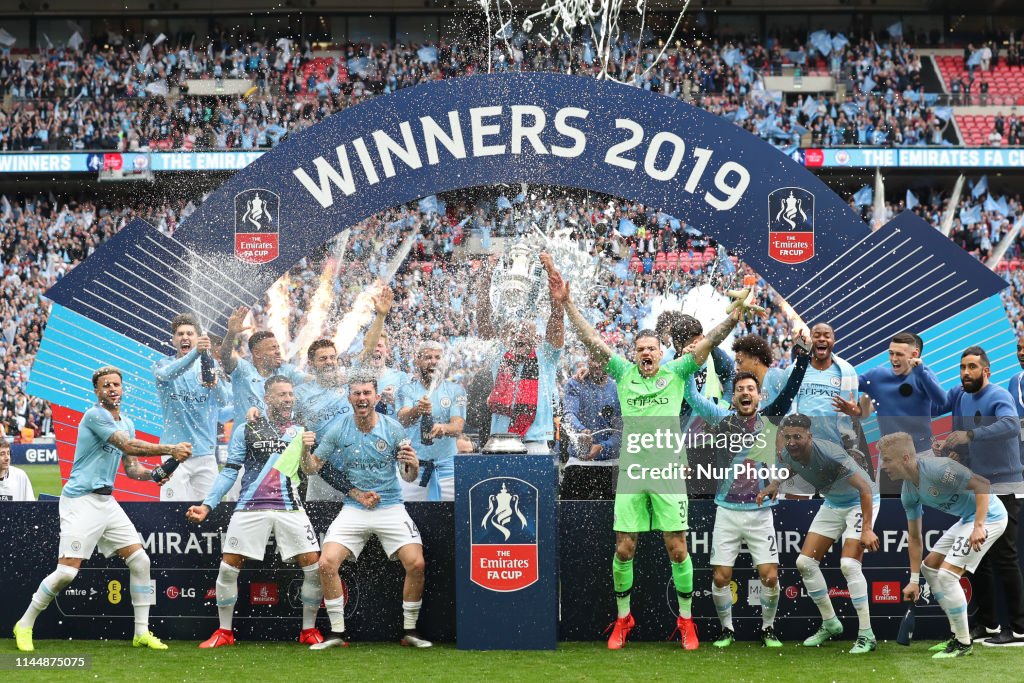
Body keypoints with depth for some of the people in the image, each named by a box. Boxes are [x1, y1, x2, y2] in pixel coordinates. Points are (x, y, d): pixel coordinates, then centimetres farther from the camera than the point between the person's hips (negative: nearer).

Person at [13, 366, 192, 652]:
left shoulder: (127, 423, 15)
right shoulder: (95, 415, -12)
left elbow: (131, 468, 18)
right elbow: (129, 446, -20)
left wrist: (154, 474, -2)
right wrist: (171, 449, -21)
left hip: (106, 501, 8)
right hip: (80, 500, -8)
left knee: (140, 561, 0)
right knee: (67, 571, -13)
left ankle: (142, 632, 8)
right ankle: (24, 625, 6)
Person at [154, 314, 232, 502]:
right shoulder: (164, 365, 4)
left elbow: (224, 403, -7)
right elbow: (167, 374, -22)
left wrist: (215, 384, -31)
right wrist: (195, 352, -40)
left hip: (205, 451, 2)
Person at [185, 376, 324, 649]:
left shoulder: (301, 430, 11)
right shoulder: (246, 430, 8)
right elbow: (229, 472, 8)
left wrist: (307, 450, -15)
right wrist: (207, 506, -1)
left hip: (290, 508, 1)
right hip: (250, 508, -1)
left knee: (314, 566, -7)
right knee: (228, 567, -4)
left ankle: (309, 631, 9)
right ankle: (224, 632, 12)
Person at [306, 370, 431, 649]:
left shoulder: (393, 428, -6)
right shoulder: (339, 429, -4)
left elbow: (409, 477, -1)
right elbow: (312, 467, 0)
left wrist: (412, 465, -24)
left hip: (391, 508, -1)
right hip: (353, 509, 1)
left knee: (416, 564, -16)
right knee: (326, 564, -15)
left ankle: (410, 631, 4)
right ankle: (337, 633, 0)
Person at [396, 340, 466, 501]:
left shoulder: (455, 390, 4)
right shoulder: (408, 390, 2)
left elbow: (458, 426, -8)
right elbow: (402, 420, -15)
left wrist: (444, 428, -32)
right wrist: (417, 410, -38)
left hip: (447, 465, 1)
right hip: (414, 465, -1)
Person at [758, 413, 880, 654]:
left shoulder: (829, 454, -34)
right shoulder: (787, 454, -14)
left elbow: (865, 488, -32)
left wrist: (867, 529, -38)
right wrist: (773, 485, -8)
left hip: (860, 501, -7)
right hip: (832, 504, 7)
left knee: (849, 564, -23)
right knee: (805, 562, 1)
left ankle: (866, 635, -14)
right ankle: (830, 623, 18)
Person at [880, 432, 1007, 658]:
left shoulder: (936, 468, -27)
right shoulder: (908, 492, 1)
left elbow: (982, 484, -29)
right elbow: (914, 537, 9)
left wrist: (979, 527, -35)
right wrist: (914, 580, 9)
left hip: (988, 515, -10)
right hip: (967, 518, 10)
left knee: (947, 574, -16)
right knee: (929, 567, 15)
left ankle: (963, 643, -2)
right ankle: (957, 633, 23)